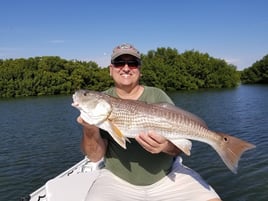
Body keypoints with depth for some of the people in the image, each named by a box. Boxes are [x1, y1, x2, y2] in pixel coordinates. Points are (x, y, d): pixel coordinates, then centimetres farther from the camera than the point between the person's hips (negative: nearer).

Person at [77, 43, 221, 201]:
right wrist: (90, 130, -28)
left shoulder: (158, 96, -2)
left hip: (167, 175, 1)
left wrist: (166, 146, -29)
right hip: (118, 180, 0)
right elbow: (95, 156, -7)